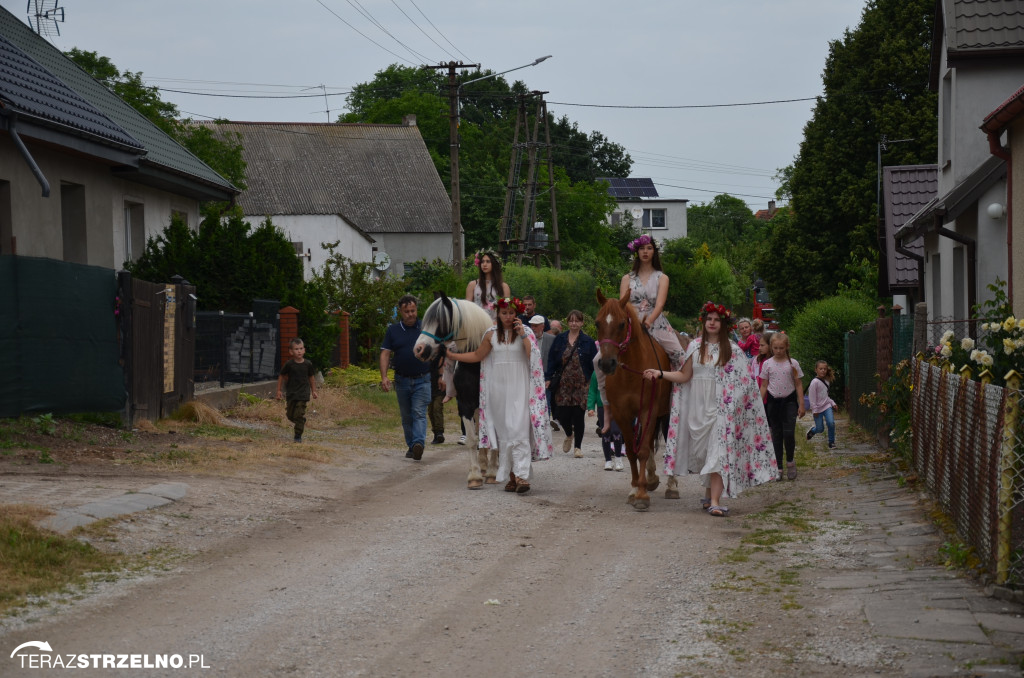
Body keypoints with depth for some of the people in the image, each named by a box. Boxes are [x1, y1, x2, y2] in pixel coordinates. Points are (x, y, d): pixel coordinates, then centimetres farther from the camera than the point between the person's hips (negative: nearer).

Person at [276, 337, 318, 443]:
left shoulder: (308, 364, -3)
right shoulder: (289, 364, -6)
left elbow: (311, 377, 11)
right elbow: (281, 376, 4)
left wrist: (313, 391, 14)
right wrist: (279, 390, 2)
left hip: (303, 392, -1)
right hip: (291, 392, 1)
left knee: (299, 415, -8)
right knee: (290, 415, 9)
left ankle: (298, 436, -2)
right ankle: (301, 423, 39)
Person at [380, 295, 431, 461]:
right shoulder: (393, 330, 5)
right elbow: (385, 354, 2)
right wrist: (384, 377, -11)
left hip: (422, 380, -3)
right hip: (402, 381, 3)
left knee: (419, 413, -15)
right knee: (406, 417, 10)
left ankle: (419, 444, -29)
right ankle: (411, 447, 20)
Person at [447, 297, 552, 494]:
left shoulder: (525, 333, 1)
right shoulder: (492, 334, 8)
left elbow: (533, 356, -11)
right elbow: (477, 356, 14)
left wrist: (523, 335, -15)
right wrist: (450, 355, 10)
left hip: (519, 387, -3)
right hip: (498, 387, 3)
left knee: (518, 429, -14)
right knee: (504, 431, 5)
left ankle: (522, 475, -20)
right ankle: (511, 475, 13)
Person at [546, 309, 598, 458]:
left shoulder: (588, 342, 2)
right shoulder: (559, 340, 7)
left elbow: (594, 365, 3)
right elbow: (551, 361, 8)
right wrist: (548, 378, -1)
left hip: (581, 385, -1)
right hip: (563, 384, 1)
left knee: (578, 415, -2)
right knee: (562, 415, -1)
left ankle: (577, 446, 11)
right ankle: (569, 435, 32)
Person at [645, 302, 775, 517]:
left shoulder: (732, 350, 1)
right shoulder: (695, 346, 8)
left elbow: (743, 382, 2)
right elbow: (684, 376, 7)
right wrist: (660, 374, -5)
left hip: (720, 408, -3)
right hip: (697, 406, 3)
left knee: (718, 452, -12)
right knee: (701, 452, 7)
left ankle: (715, 501, -17)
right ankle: (709, 495, 22)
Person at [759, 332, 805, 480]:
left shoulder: (792, 363, 0)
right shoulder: (767, 364, 3)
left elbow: (798, 385, 4)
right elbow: (764, 385, 7)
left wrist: (801, 404, 0)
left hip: (789, 401, -1)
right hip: (773, 401, 1)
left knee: (789, 433, -12)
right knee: (776, 434, 5)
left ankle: (790, 461, 10)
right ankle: (778, 467, 10)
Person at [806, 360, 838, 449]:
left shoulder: (827, 381, 7)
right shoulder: (815, 382, -15)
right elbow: (811, 397, -15)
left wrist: (832, 403, 7)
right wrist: (814, 409, -17)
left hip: (827, 406, 5)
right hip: (818, 408, -5)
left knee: (831, 423, -16)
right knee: (820, 429, 2)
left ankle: (831, 442, 0)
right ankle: (812, 430, 38)